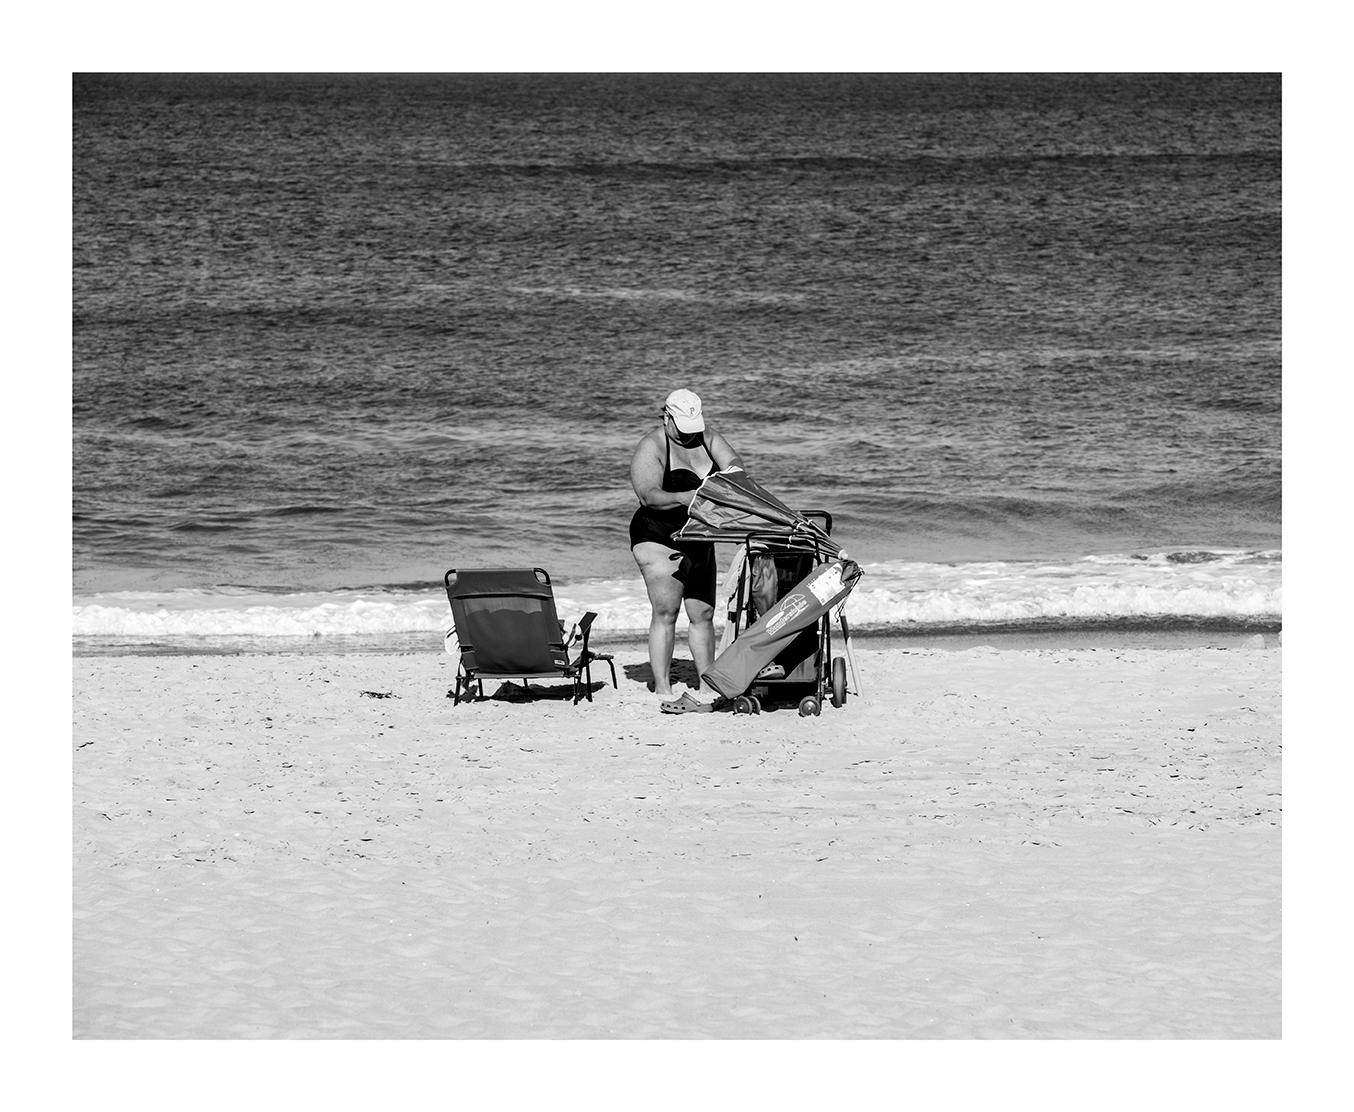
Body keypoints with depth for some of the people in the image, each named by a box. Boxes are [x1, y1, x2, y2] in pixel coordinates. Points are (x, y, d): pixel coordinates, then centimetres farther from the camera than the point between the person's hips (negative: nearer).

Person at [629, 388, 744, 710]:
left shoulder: (708, 438, 8)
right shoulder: (652, 448, -12)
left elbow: (733, 461, -5)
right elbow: (648, 495, -23)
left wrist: (732, 473, -30)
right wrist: (683, 498, -39)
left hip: (698, 540, 7)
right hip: (658, 538, -7)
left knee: (703, 614, 8)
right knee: (665, 612, -12)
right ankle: (663, 692, -13)